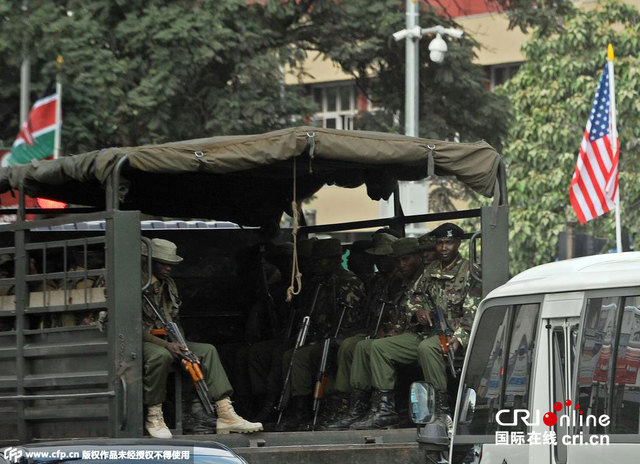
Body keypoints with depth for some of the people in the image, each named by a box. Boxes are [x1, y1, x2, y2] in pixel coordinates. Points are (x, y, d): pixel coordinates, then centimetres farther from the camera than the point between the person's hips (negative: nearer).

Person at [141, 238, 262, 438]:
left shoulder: (167, 284, 15)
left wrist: (180, 344, 1)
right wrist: (166, 345, -26)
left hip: (166, 341, 8)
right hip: (143, 343, -8)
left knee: (208, 350, -11)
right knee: (161, 355, -41)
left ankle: (225, 414, -21)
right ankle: (154, 418, -28)